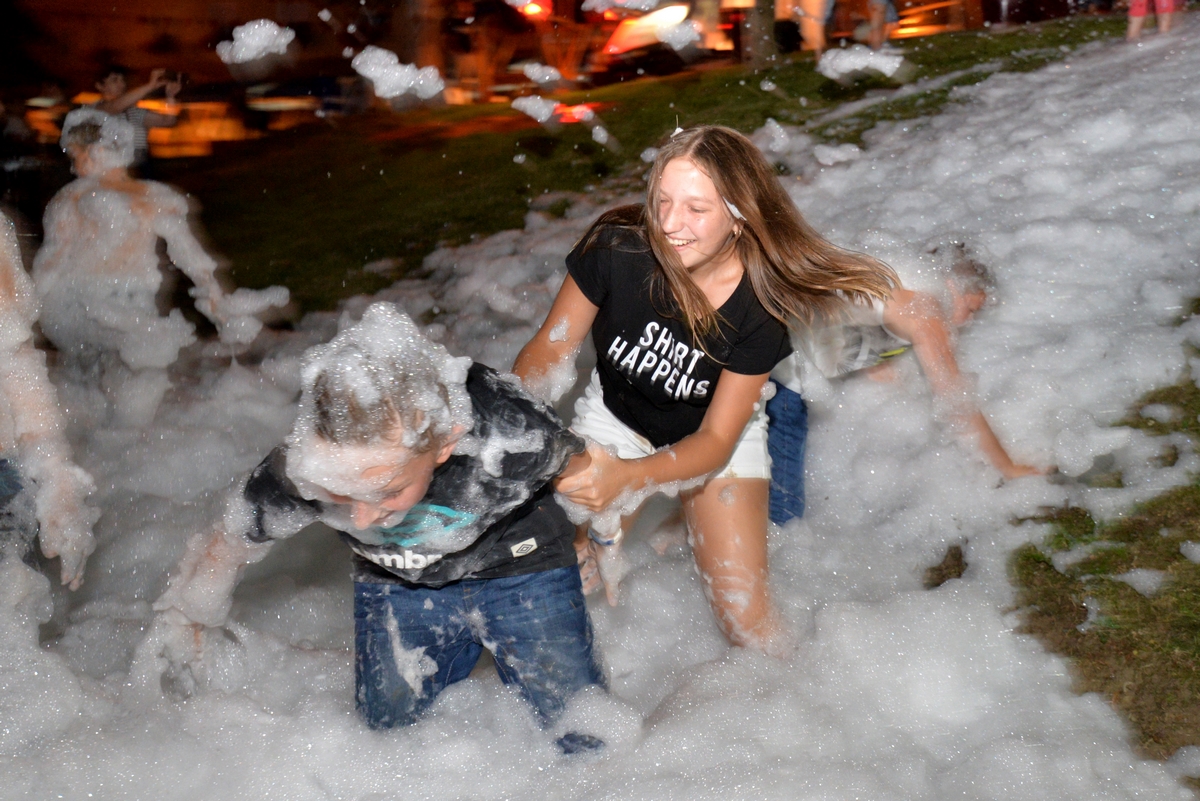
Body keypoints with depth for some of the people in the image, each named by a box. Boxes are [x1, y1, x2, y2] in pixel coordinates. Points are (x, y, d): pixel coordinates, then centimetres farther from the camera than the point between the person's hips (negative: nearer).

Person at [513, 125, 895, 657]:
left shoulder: (760, 306, -29)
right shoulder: (616, 251, -30)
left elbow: (716, 440, -26)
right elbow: (548, 351, -18)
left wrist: (626, 476, -44)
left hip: (715, 445, 0)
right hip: (614, 423, 1)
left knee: (746, 618, -5)